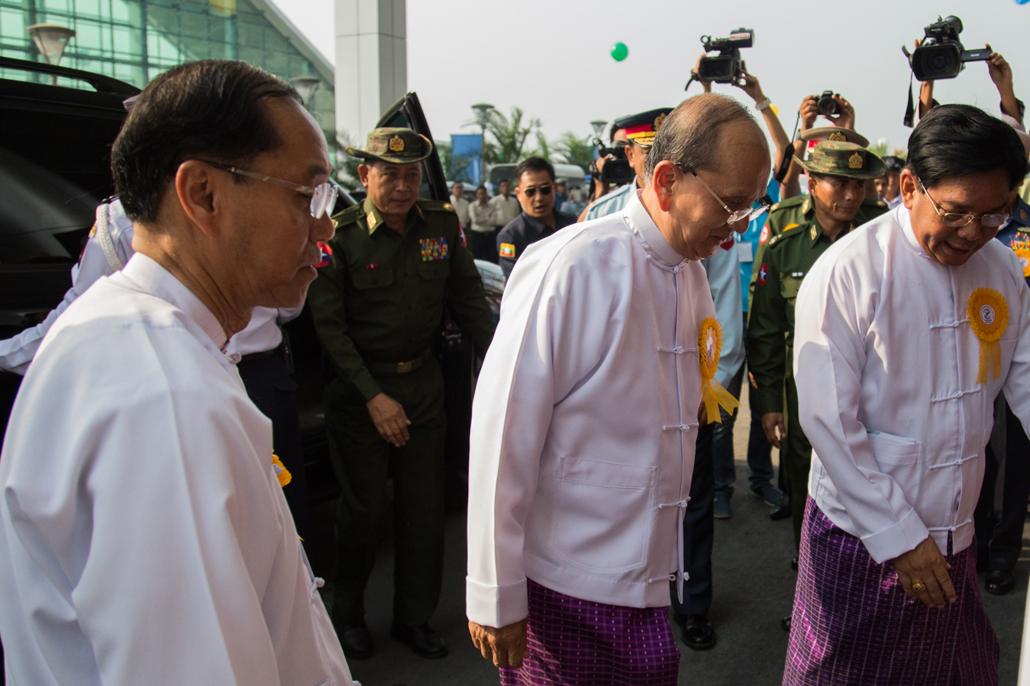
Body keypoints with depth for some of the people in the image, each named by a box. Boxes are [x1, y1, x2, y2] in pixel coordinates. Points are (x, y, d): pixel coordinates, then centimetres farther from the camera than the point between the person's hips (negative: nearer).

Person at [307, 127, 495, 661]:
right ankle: (347, 612, 32)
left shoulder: (442, 224, 0)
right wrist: (374, 397, -16)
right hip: (360, 387, -3)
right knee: (364, 507, 6)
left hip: (424, 382, 4)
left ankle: (415, 617, 30)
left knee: (425, 505, 11)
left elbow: (468, 299, 7)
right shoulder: (340, 235, -10)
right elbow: (329, 325, -11)